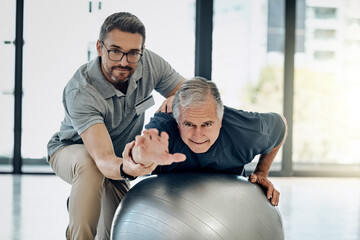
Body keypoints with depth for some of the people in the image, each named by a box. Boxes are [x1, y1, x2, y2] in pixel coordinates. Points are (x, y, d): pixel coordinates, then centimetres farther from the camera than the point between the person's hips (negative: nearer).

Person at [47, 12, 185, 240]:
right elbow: (104, 160, -49)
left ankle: (77, 203, 32)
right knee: (90, 164, -40)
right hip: (71, 151, -5)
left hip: (120, 157, 5)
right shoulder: (80, 92, -38)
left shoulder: (150, 63, -23)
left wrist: (176, 100, -35)